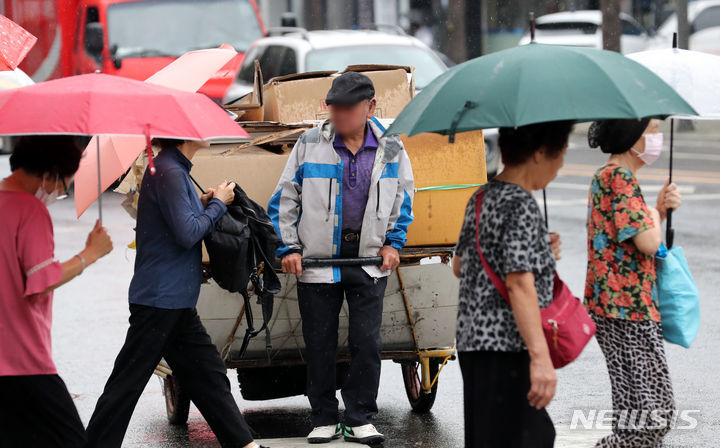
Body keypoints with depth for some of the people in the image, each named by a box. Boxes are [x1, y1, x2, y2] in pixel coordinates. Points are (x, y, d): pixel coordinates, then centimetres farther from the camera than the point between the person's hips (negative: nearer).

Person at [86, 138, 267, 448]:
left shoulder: (176, 170, 14)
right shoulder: (169, 172, -17)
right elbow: (186, 234, -22)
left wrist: (204, 204, 5)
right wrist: (217, 204, -9)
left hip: (177, 302, 10)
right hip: (160, 298, -10)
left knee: (209, 374, 13)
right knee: (126, 384, -4)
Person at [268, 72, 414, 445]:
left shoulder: (390, 149, 4)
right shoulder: (309, 145, -1)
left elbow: (403, 200, 18)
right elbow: (284, 200, 5)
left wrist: (393, 243, 8)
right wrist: (288, 249, 0)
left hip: (369, 261, 1)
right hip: (317, 261, -1)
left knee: (367, 343, -1)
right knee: (319, 345, 4)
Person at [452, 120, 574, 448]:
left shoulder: (480, 199, 13)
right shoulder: (522, 207, -15)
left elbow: (460, 266, 24)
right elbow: (520, 284, -23)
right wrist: (540, 356, -27)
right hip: (507, 348, -10)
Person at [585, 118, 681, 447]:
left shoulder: (605, 175, 18)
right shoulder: (620, 177, -16)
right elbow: (649, 242, -23)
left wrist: (661, 208, 7)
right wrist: (655, 215, -2)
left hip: (614, 309, 11)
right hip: (629, 310, -11)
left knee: (635, 409, 14)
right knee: (655, 411, -11)